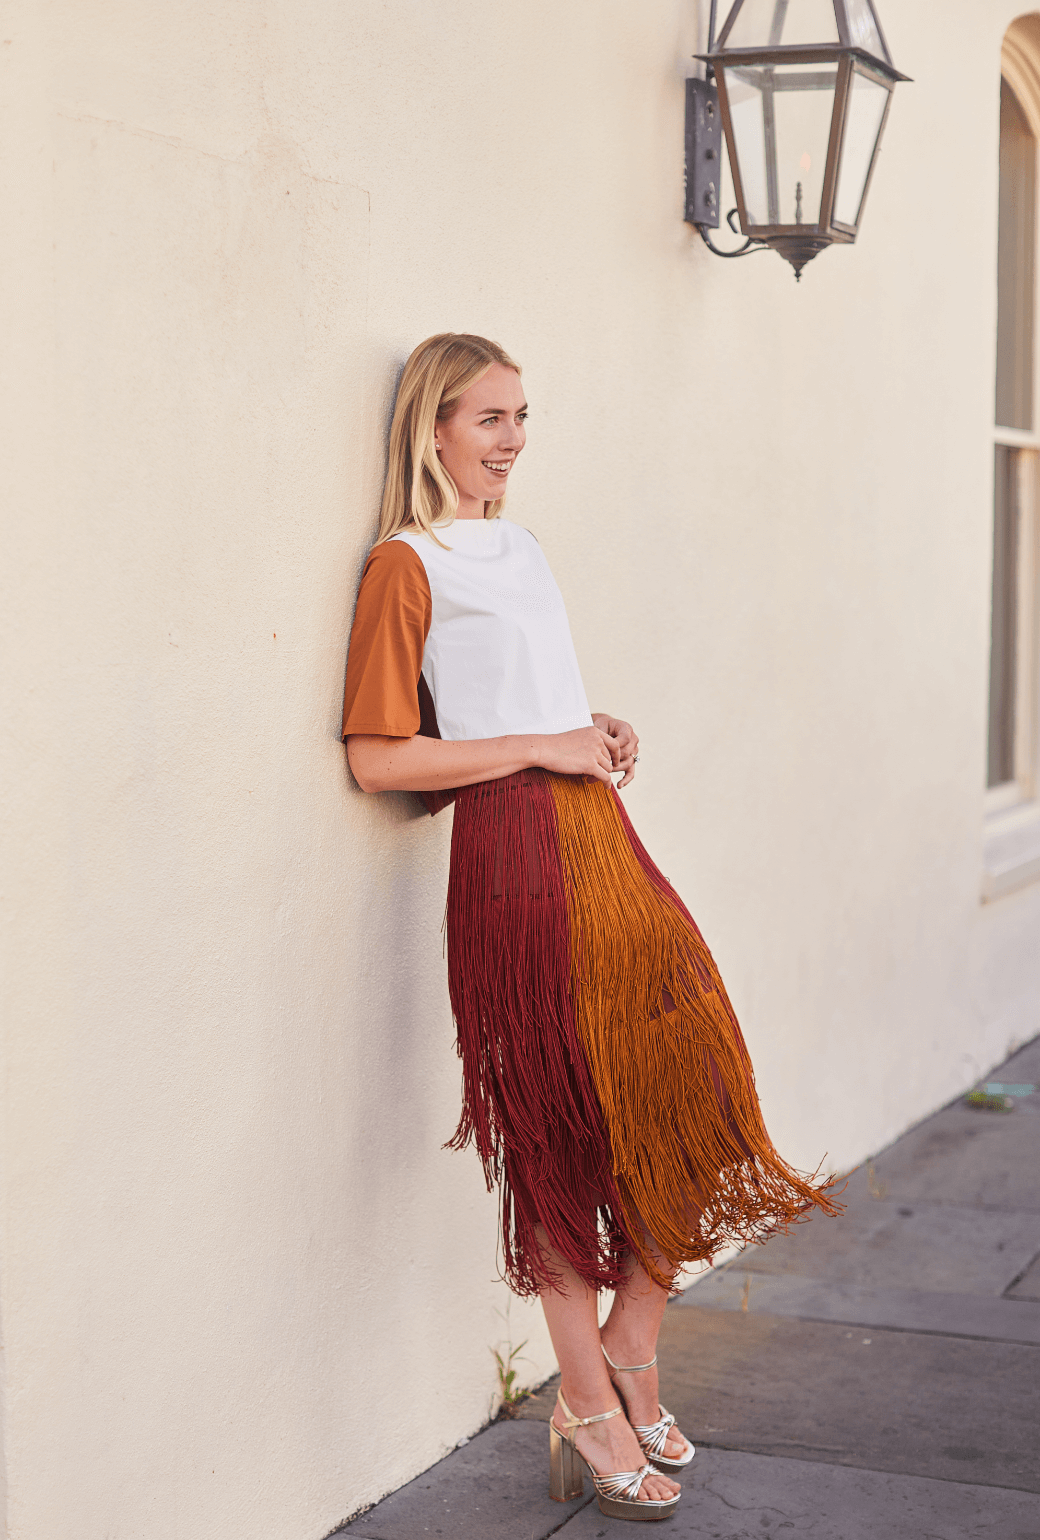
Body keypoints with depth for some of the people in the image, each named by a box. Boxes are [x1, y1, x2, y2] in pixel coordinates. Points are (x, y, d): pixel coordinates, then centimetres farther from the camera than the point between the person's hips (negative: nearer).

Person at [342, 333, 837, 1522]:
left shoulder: (517, 548, 18)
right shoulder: (406, 565, -6)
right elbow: (377, 758, -13)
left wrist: (602, 737, 8)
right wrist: (540, 748, -13)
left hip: (598, 831, 8)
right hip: (511, 851, -8)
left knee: (684, 1086, 4)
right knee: (555, 1121, -1)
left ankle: (629, 1360, 20)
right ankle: (591, 1407, 12)